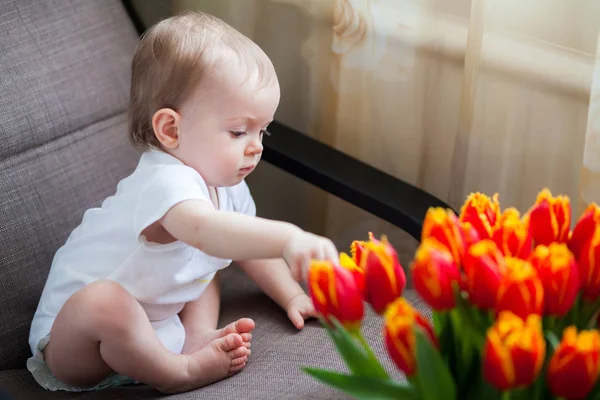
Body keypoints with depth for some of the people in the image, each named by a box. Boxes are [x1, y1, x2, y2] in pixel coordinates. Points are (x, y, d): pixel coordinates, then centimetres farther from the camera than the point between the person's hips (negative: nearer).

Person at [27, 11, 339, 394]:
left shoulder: (225, 186, -2)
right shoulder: (165, 183, -34)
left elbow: (251, 247, 16)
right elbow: (205, 229, -57)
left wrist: (292, 295, 6)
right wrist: (289, 238, -69)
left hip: (143, 326, 9)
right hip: (73, 340, -9)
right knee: (103, 302, -41)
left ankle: (199, 337, -6)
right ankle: (180, 371, -21)